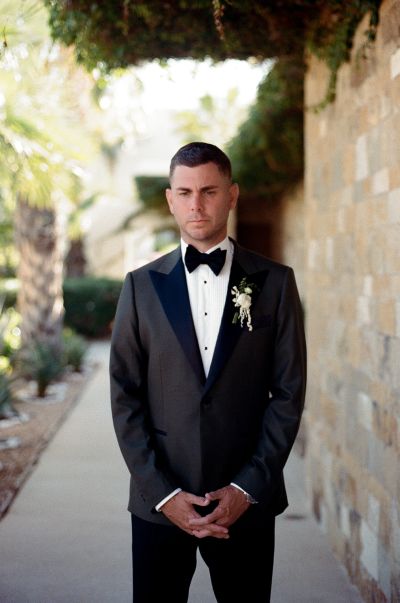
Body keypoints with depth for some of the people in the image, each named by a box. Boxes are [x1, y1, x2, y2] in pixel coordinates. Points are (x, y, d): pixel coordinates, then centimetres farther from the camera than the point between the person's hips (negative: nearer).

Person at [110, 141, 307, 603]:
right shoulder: (141, 286, 3)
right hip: (158, 503, 1)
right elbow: (125, 397, 0)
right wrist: (162, 492, -7)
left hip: (247, 501, 0)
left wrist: (248, 487, -7)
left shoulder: (275, 282, 1)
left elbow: (288, 392, -1)